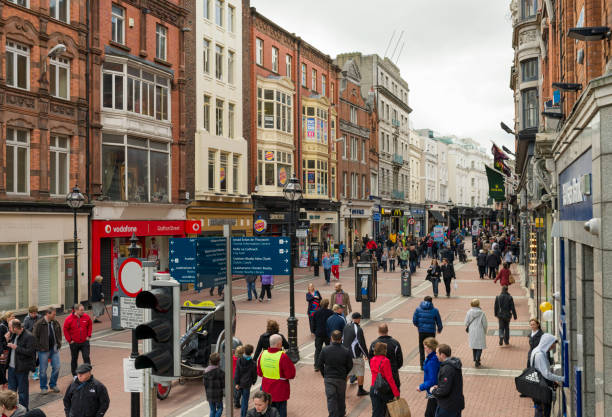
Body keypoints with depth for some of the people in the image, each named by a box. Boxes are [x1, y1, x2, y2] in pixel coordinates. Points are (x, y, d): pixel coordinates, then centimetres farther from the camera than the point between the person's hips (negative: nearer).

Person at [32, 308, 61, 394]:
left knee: (56, 367, 5)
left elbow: (59, 334, 16)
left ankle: (53, 385, 23)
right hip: (44, 350, -4)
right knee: (43, 369, 5)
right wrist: (39, 348, -10)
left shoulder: (56, 323, 4)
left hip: (54, 349, 4)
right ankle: (43, 387, 21)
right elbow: (35, 337, -8)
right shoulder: (39, 324, -11)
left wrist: (59, 344, 7)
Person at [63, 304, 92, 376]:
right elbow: (65, 330, -4)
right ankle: (74, 374, 26)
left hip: (85, 342, 1)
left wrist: (88, 335, 3)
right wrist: (69, 340, -7)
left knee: (86, 357, -4)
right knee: (74, 359, 12)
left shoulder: (86, 317, -4)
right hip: (74, 343, -1)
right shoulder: (69, 319, -12)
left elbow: (89, 325, 11)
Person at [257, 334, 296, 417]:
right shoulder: (282, 356, -22)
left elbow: (259, 372, 7)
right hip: (280, 392, -5)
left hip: (266, 391, 5)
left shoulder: (263, 354, -5)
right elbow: (291, 374, -19)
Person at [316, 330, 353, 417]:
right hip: (341, 379, 1)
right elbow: (350, 366, -3)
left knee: (330, 398, 5)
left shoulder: (325, 350, -11)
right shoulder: (346, 351, -12)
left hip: (328, 378, -1)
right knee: (341, 398, 20)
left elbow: (319, 365, -4)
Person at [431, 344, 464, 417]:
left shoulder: (447, 369, -26)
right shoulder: (454, 364, 5)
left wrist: (433, 391, -8)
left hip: (447, 407, -9)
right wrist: (438, 387, 8)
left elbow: (444, 391, -26)